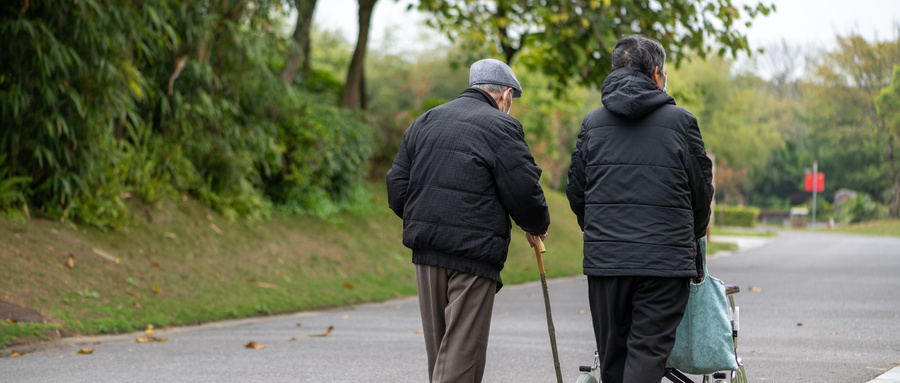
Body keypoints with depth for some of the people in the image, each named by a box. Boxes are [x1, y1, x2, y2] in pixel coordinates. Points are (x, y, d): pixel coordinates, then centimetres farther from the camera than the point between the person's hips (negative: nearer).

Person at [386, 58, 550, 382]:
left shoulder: (425, 122, 15)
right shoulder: (501, 127, -5)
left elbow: (397, 187, 14)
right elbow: (524, 193, -8)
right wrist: (537, 226, 11)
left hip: (425, 249, 7)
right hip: (474, 253, -6)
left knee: (438, 349, 15)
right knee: (463, 353, -5)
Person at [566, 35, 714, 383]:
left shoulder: (592, 123, 8)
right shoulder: (680, 121, 0)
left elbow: (575, 191, 12)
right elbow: (701, 189, 6)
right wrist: (692, 236, 24)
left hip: (603, 259, 3)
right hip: (664, 260, -3)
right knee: (648, 352, -5)